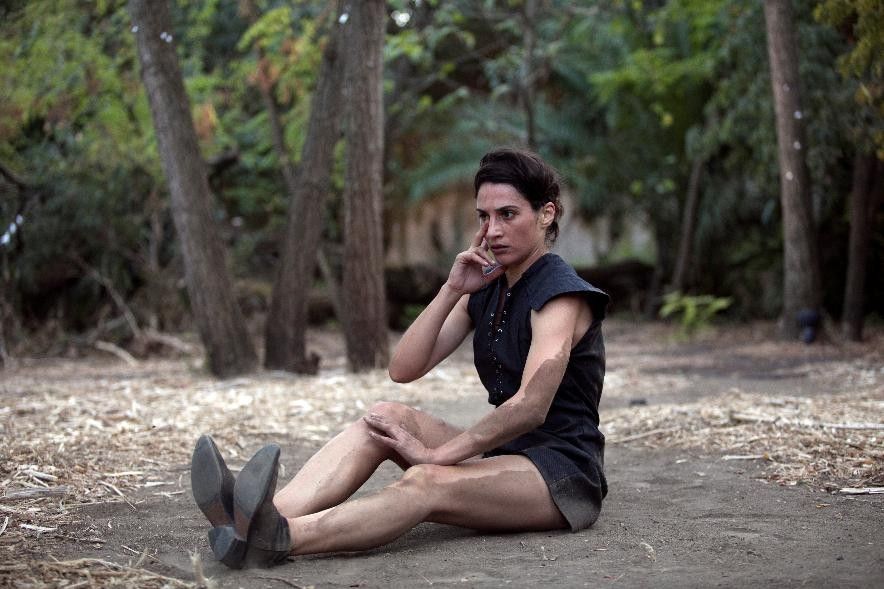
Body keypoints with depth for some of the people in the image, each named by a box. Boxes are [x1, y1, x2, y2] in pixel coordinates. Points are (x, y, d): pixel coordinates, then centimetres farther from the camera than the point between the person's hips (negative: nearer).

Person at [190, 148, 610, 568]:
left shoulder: (560, 293, -12)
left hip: (564, 472, -7)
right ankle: (271, 516, -40)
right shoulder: (486, 290, 14)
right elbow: (404, 369, 3)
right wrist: (452, 290, -6)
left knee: (426, 481, -35)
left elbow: (531, 406, -27)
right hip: (504, 454, 8)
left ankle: (276, 539, -58)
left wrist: (438, 453, -24)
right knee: (387, 416, -15)